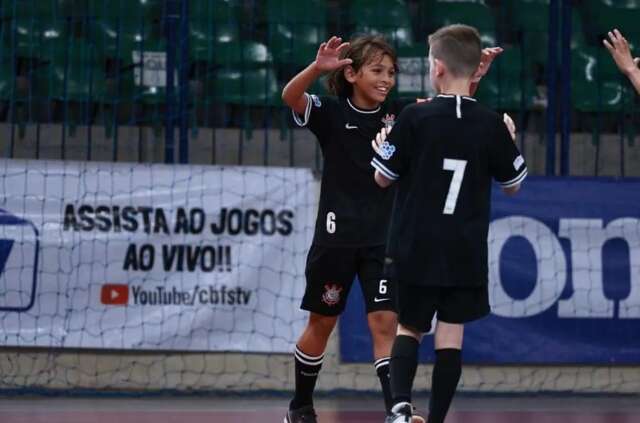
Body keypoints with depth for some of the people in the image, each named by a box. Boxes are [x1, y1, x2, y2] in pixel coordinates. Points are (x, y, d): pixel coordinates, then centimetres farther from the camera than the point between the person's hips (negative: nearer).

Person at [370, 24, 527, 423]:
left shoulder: (415, 118, -10)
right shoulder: (491, 124, -4)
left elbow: (383, 178, -1)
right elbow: (513, 185, 8)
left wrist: (381, 146, 18)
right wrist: (508, 140, 23)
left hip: (415, 248, -1)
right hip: (465, 253, 1)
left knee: (409, 328, 12)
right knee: (451, 334, 6)